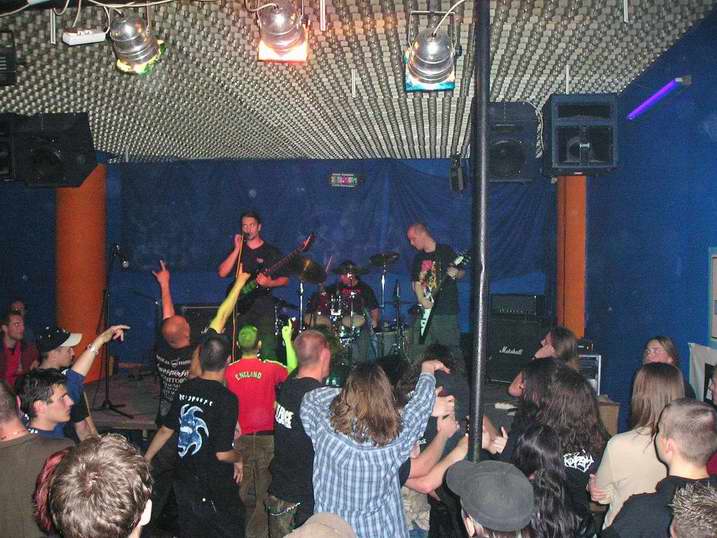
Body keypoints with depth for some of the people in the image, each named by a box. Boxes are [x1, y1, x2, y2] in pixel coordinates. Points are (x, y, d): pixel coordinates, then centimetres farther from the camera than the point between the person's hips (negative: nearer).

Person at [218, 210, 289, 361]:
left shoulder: (271, 252, 5)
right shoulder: (237, 250, 12)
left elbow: (285, 279, 4)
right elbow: (222, 273, -2)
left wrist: (268, 283, -16)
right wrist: (237, 249, -6)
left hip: (263, 309, -3)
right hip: (240, 307, 3)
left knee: (267, 353, -13)